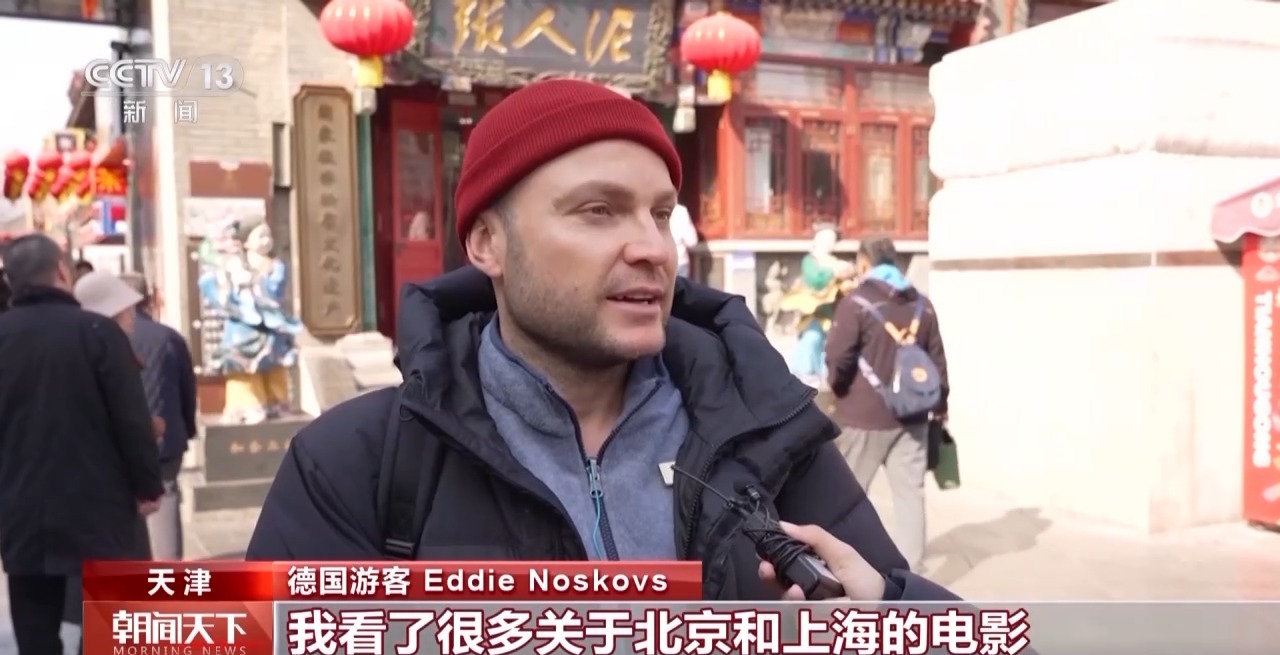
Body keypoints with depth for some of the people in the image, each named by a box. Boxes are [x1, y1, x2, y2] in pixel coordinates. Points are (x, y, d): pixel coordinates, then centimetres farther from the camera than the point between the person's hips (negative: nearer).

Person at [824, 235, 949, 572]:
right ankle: (910, 571, 8)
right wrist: (940, 404, 21)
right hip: (911, 415, 4)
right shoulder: (922, 304, 7)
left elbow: (837, 358, -14)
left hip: (865, 416, -4)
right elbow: (937, 358, 11)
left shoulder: (856, 303, -10)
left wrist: (836, 386, 7)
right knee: (911, 494, 7)